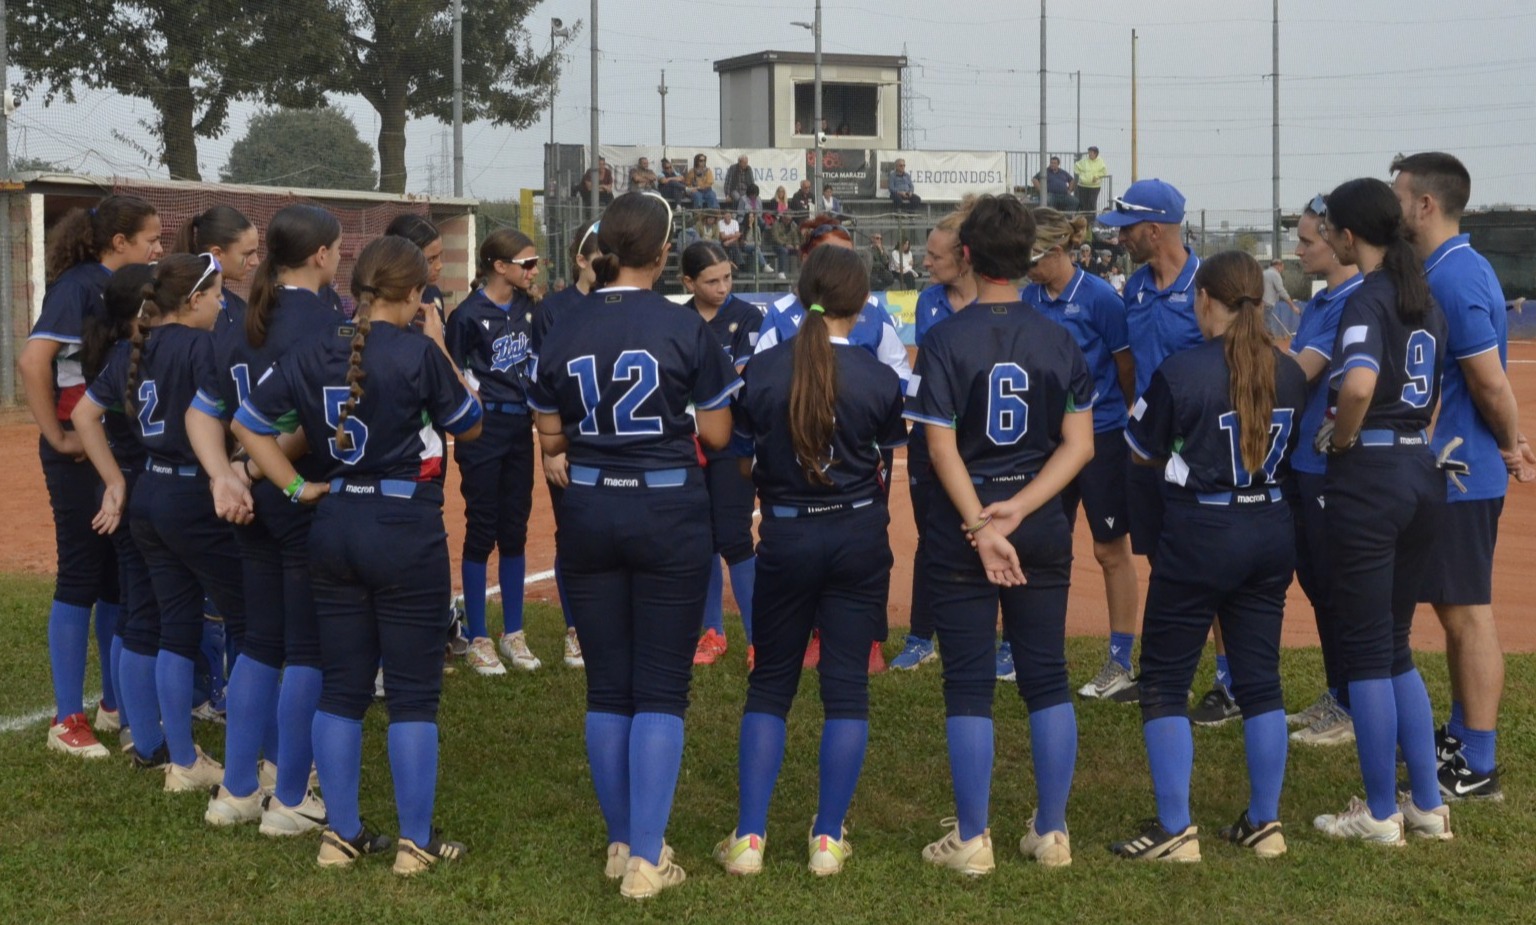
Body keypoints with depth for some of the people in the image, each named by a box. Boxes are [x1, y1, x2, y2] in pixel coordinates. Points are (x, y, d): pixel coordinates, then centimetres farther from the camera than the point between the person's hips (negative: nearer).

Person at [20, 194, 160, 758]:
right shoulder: (78, 286, -14)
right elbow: (32, 362, -26)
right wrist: (57, 438, -20)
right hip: (82, 457, -8)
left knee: (122, 579, 14)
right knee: (81, 579, -2)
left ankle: (116, 705, 25)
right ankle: (68, 720, 6)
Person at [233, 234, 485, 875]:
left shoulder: (313, 354, 3)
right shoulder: (418, 353, -12)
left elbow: (247, 423, 6)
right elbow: (467, 426, 0)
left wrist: (295, 487, 5)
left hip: (334, 527, 5)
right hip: (406, 531, -5)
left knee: (341, 686, 13)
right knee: (413, 692, 4)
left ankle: (341, 835, 19)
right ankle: (415, 842, 10)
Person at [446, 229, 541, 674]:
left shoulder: (528, 307, 7)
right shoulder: (470, 313, -12)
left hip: (520, 426, 6)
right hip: (483, 429, -6)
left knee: (515, 531, 11)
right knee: (482, 532, 1)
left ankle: (513, 634, 20)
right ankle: (478, 639, 10)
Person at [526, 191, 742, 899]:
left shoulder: (563, 335, 0)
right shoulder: (685, 329, -9)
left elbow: (551, 439, 7)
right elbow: (716, 435, -4)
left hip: (589, 514, 3)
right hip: (669, 513, -3)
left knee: (606, 687, 13)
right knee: (661, 689, 2)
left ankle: (621, 843, 20)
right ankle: (646, 859, -1)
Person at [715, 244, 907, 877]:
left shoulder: (761, 370, -6)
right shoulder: (879, 378, -8)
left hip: (785, 536, 1)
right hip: (860, 535, -1)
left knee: (770, 682, 12)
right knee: (847, 683, 8)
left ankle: (748, 836, 7)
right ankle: (829, 838, 9)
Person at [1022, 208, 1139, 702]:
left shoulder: (1099, 297, -14)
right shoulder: (1030, 297, 3)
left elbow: (1128, 369, -8)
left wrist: (1131, 422, 1)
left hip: (1101, 434, -6)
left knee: (1111, 550, 3)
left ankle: (1121, 665, 11)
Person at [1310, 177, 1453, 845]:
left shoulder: (1367, 299, -13)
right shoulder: (1424, 299, 12)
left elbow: (1358, 385, -31)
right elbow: (1434, 400, 16)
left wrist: (1339, 440, -15)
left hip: (1368, 475, -8)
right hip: (1424, 474, 8)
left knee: (1367, 650, 1)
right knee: (1395, 645, 16)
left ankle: (1380, 814, 8)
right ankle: (1427, 805, 19)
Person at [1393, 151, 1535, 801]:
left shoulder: (1454, 278, -20)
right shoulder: (1445, 270, 11)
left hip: (1461, 475, -10)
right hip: (1447, 472, 10)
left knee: (1466, 614, -4)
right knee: (1454, 610, 18)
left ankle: (1477, 770, 3)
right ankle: (1459, 739, 29)